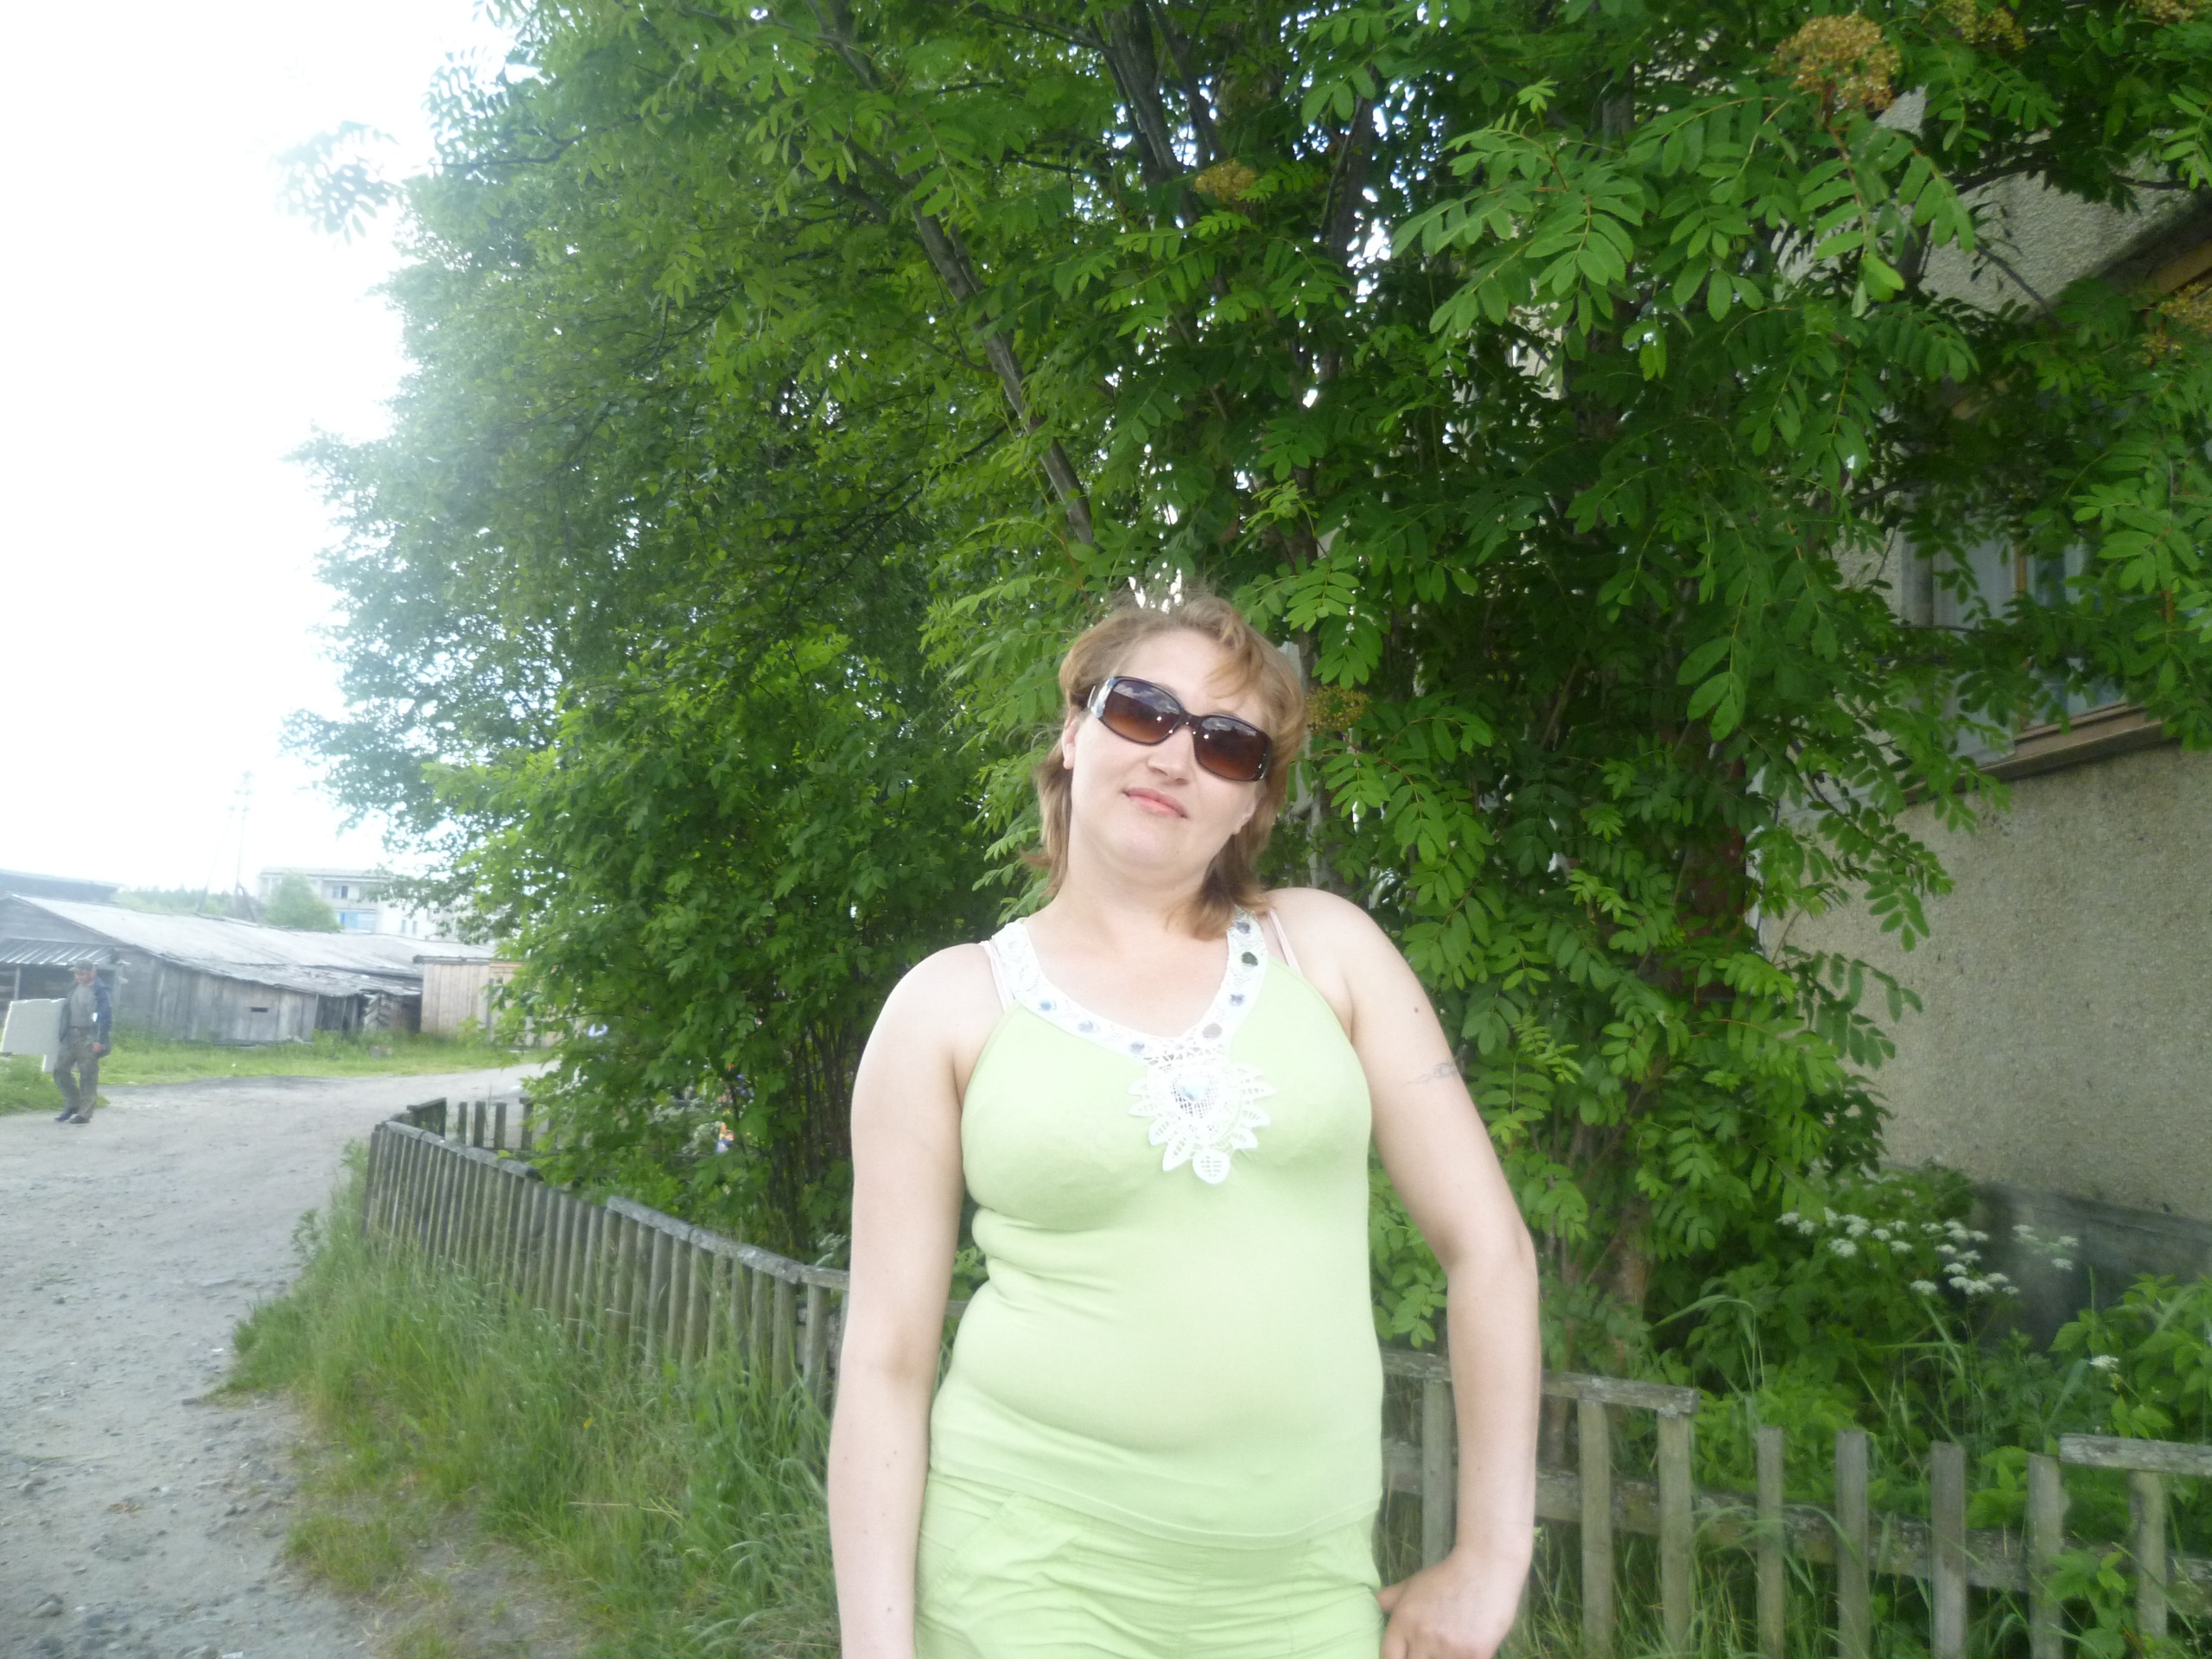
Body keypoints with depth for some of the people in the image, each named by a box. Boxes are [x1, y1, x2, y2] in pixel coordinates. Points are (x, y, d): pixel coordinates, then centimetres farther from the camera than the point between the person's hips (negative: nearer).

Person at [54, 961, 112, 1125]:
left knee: (87, 1075, -3)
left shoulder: (101, 991, -8)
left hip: (89, 1039, -7)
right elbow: (67, 1011, 21)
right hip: (71, 1036, 7)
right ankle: (73, 1104, 23)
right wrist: (62, 1035, 17)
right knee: (60, 1070, 7)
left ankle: (85, 1113, 2)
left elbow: (106, 1017, -13)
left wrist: (100, 1041, -18)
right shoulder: (74, 989, 12)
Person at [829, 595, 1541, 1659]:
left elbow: (1488, 1243, 2)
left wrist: (1489, 1559, 2)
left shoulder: (1325, 947, 0)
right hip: (1034, 1570, -1)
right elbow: (885, 1360, -3)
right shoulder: (950, 1005, -3)